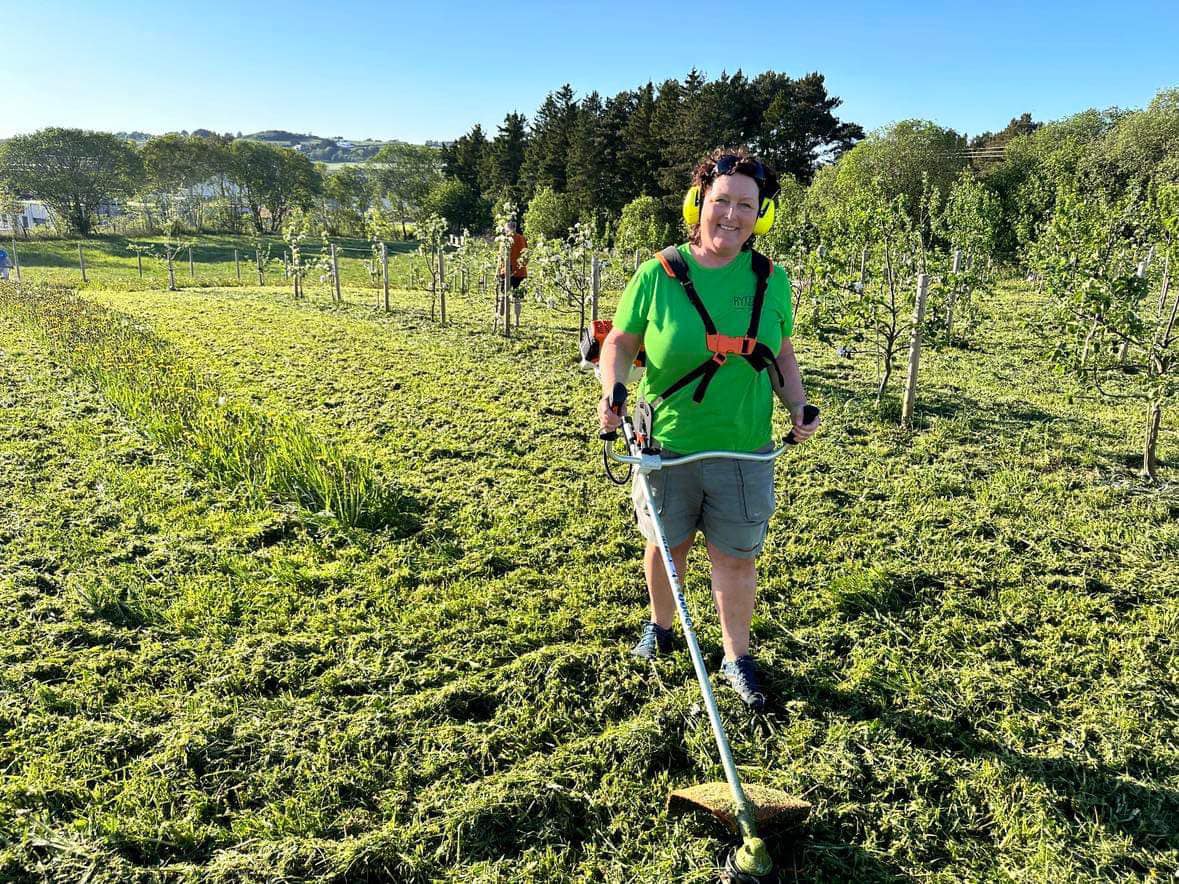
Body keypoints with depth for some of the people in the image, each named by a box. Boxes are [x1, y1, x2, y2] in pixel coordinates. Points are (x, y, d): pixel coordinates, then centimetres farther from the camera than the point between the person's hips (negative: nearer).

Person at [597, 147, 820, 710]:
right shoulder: (659, 273, -7)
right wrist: (612, 391, -16)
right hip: (667, 445, -1)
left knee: (736, 557, 9)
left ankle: (737, 658, 29)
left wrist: (798, 407, -2)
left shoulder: (771, 280, 1)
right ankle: (660, 628, 44)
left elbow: (781, 355, 12)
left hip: (744, 450, 1)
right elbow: (620, 341, 1)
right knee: (666, 543, 17)